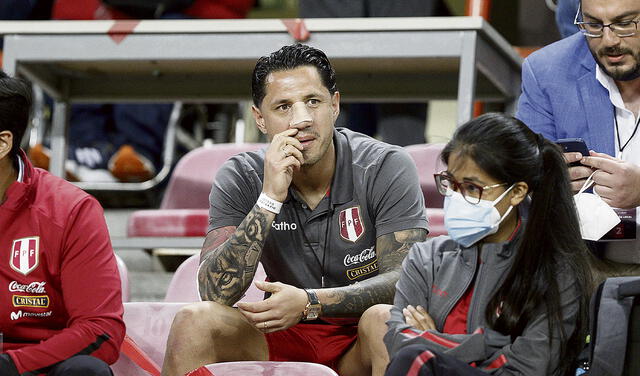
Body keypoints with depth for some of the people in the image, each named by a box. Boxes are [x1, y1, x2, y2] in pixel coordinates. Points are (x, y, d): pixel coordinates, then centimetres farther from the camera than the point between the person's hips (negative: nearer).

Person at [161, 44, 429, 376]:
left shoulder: (386, 168, -10)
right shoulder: (240, 180, -5)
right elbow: (216, 293, -16)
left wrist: (309, 302, -31)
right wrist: (271, 198, -25)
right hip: (285, 338, 3)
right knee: (194, 322, -23)